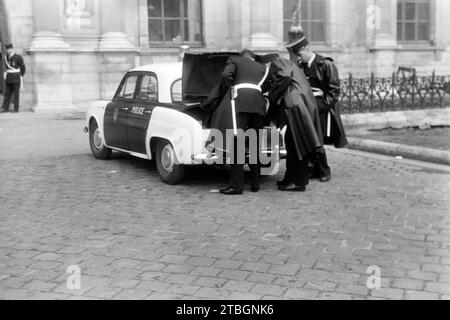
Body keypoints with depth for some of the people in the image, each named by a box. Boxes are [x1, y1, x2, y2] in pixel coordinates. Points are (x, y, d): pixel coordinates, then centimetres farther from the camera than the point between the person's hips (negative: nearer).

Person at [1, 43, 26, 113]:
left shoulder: (18, 57, -8)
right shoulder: (6, 57, 10)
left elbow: (22, 67, -2)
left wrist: (20, 75, 3)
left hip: (16, 79, -6)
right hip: (8, 78, 6)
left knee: (16, 94, -2)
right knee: (7, 93, 5)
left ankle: (16, 109, 2)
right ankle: (5, 108, 7)